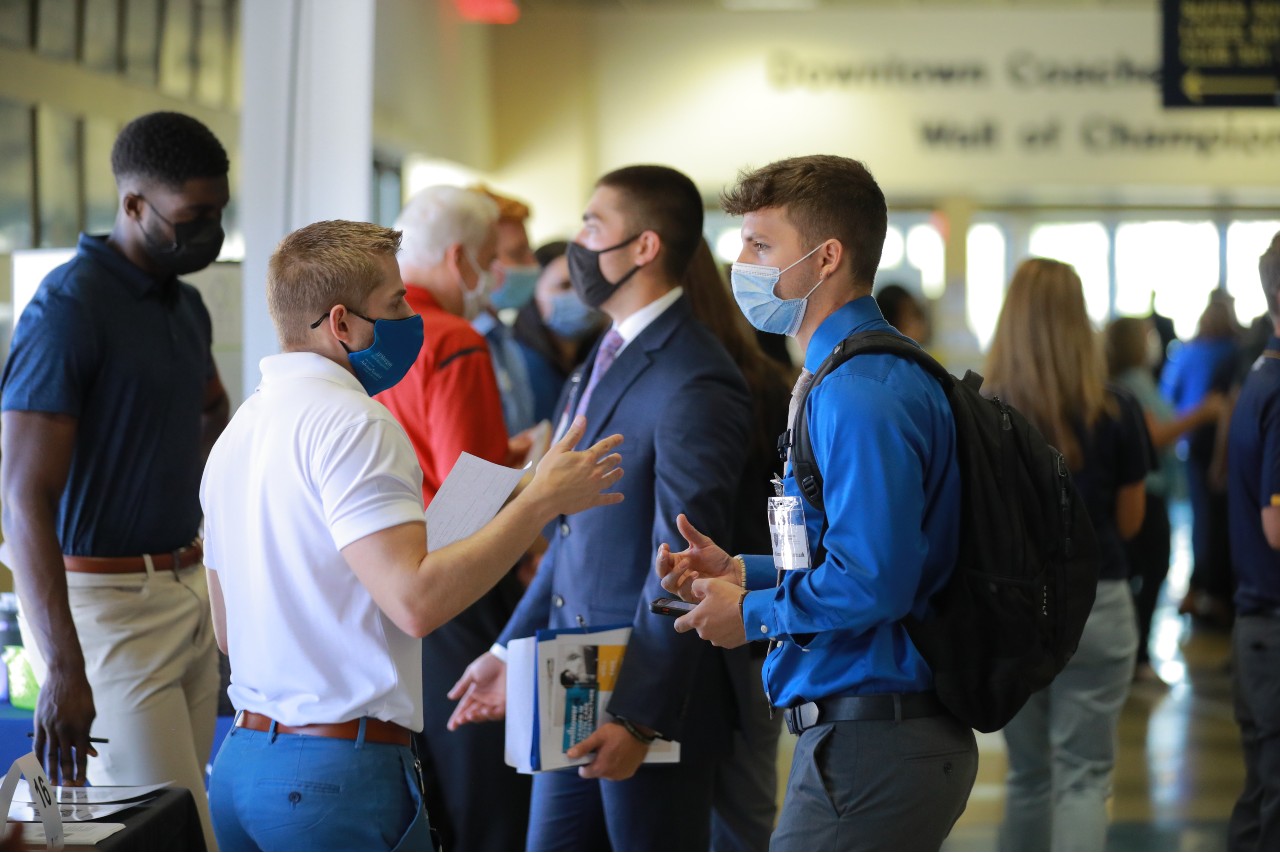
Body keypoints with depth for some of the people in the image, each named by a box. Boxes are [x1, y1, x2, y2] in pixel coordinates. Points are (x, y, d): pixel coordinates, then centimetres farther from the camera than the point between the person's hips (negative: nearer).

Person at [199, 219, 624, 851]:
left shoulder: (238, 428, 15)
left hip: (242, 757, 9)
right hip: (340, 769, -9)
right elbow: (416, 601, -23)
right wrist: (541, 501, -14)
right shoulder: (353, 422, -14)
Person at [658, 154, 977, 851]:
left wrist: (753, 613, -10)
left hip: (867, 749, -11)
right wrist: (742, 573, 12)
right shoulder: (843, 380, 16)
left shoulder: (860, 395, -19)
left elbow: (872, 581, -26)